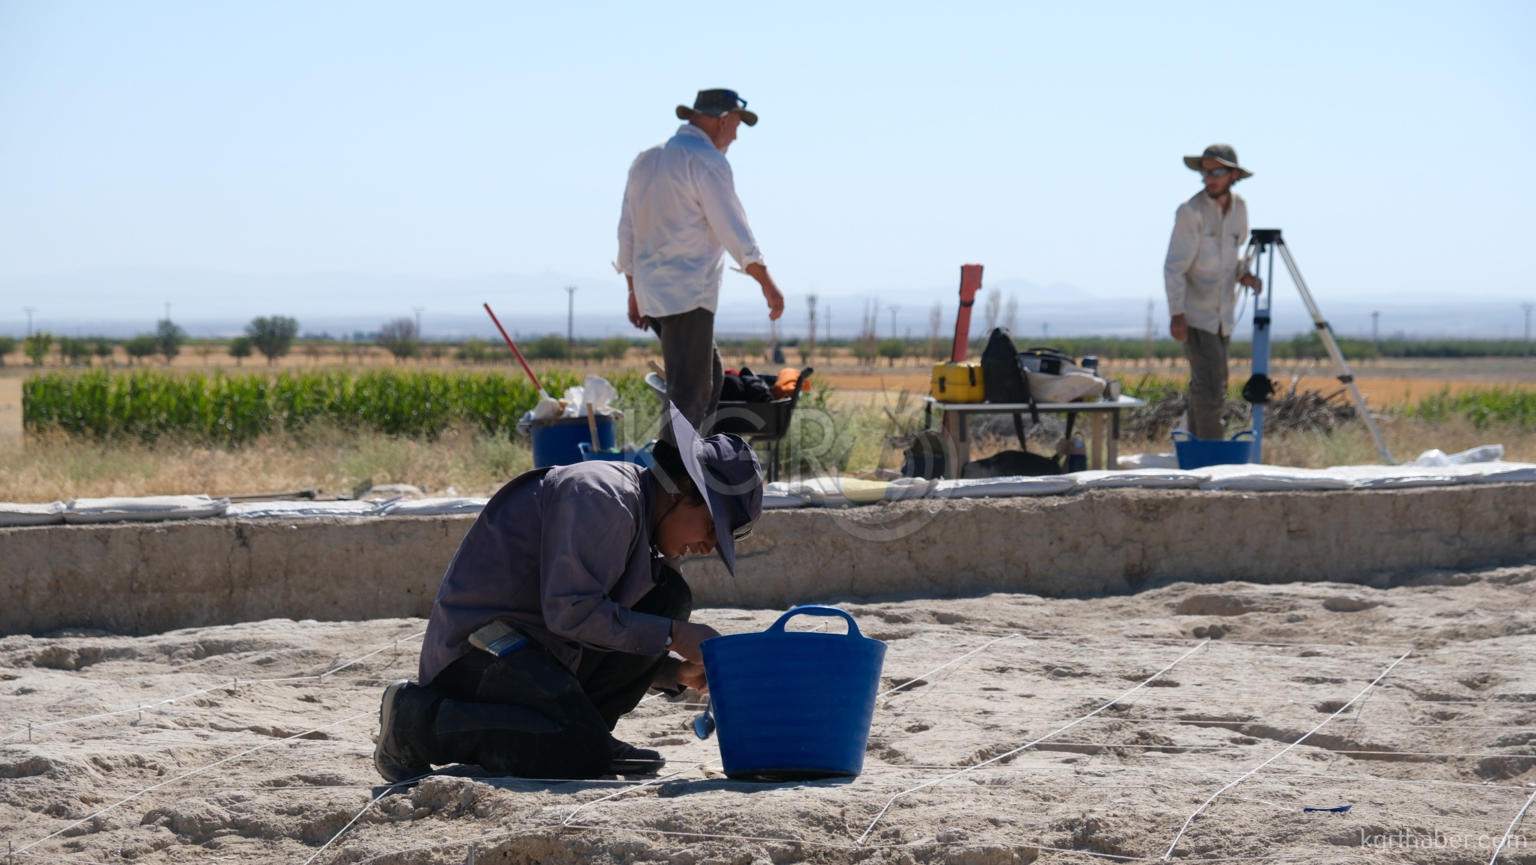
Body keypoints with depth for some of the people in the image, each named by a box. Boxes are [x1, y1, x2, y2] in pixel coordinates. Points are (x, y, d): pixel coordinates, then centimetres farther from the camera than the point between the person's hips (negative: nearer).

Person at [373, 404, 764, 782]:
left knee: (669, 596, 5)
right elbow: (570, 612, -25)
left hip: (540, 647, 10)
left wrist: (675, 671, 5)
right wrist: (672, 636, -18)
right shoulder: (599, 498, -17)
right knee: (583, 754, -27)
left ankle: (578, 728, 2)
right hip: (478, 646, -10)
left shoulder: (639, 518, 15)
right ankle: (416, 718, -14)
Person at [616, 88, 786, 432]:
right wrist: (767, 284, -7)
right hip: (687, 294, -9)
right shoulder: (706, 160, -9)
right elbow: (734, 229, -12)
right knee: (688, 394, -8)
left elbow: (627, 230, 20)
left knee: (709, 380, 16)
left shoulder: (645, 160, 18)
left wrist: (634, 292, 25)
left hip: (651, 289, 9)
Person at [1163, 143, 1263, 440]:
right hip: (1195, 314, -6)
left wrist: (1244, 274, 0)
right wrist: (1176, 314, -21)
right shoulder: (1191, 212, -14)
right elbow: (1174, 267, -15)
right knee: (1210, 387, -14)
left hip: (1223, 315, 6)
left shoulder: (1238, 208, 6)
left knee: (1205, 386, 10)